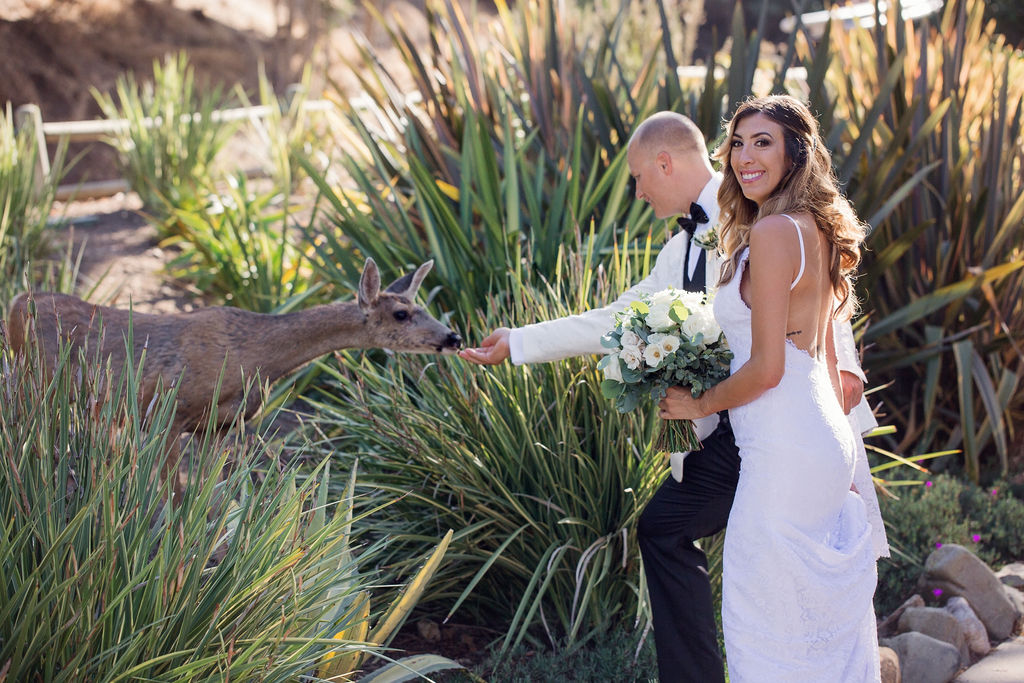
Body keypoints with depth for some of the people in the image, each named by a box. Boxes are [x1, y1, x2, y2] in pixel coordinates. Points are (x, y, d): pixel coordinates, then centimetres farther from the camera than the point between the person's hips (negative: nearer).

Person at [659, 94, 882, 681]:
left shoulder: (771, 233, -16)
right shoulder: (817, 230, 12)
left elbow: (767, 368, -19)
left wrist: (697, 405, -3)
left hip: (783, 452, -10)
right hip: (828, 441, 10)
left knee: (768, 622, 1)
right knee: (830, 612, 18)